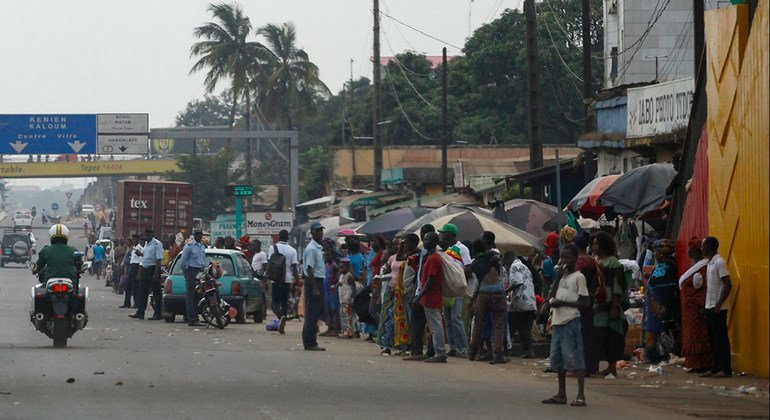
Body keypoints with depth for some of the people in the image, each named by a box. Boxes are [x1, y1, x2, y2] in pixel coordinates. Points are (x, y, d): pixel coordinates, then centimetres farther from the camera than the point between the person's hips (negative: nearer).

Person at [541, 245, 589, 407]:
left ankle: (581, 395, -10)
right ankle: (561, 394, 18)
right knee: (558, 359, 11)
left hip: (571, 320, -9)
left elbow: (584, 303, -10)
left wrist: (563, 303, -14)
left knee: (574, 358, -10)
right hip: (558, 321, 9)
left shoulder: (578, 277, -5)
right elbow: (553, 294, 19)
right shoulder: (563, 276, 19)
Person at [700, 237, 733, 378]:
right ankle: (716, 368, 15)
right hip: (710, 308, 9)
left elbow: (728, 285, -18)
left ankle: (726, 369, -3)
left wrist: (718, 305, -21)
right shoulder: (710, 263, 15)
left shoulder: (719, 262, -13)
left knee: (721, 338, -6)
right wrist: (708, 305, 14)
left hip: (717, 309, -9)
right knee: (713, 339, 10)